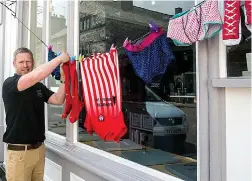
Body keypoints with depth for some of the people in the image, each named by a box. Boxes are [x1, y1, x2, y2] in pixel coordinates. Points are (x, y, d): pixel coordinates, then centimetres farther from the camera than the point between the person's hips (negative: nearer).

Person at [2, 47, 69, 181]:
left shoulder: (39, 86, 11)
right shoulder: (9, 84, -11)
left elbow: (58, 100, -3)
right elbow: (35, 76, -29)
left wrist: (63, 79, -16)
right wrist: (59, 59, -22)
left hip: (39, 148, 6)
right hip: (19, 151, -6)